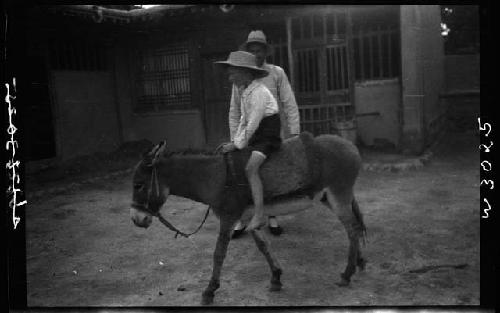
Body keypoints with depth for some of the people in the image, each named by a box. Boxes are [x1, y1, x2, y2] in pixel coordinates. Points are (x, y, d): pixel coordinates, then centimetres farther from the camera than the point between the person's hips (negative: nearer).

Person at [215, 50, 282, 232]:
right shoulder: (243, 91, 10)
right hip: (255, 136, 10)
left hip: (268, 136, -10)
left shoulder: (259, 92, -19)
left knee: (250, 168, -26)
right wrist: (234, 140, 7)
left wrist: (238, 144, -17)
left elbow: (253, 124, -21)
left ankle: (259, 215, -26)